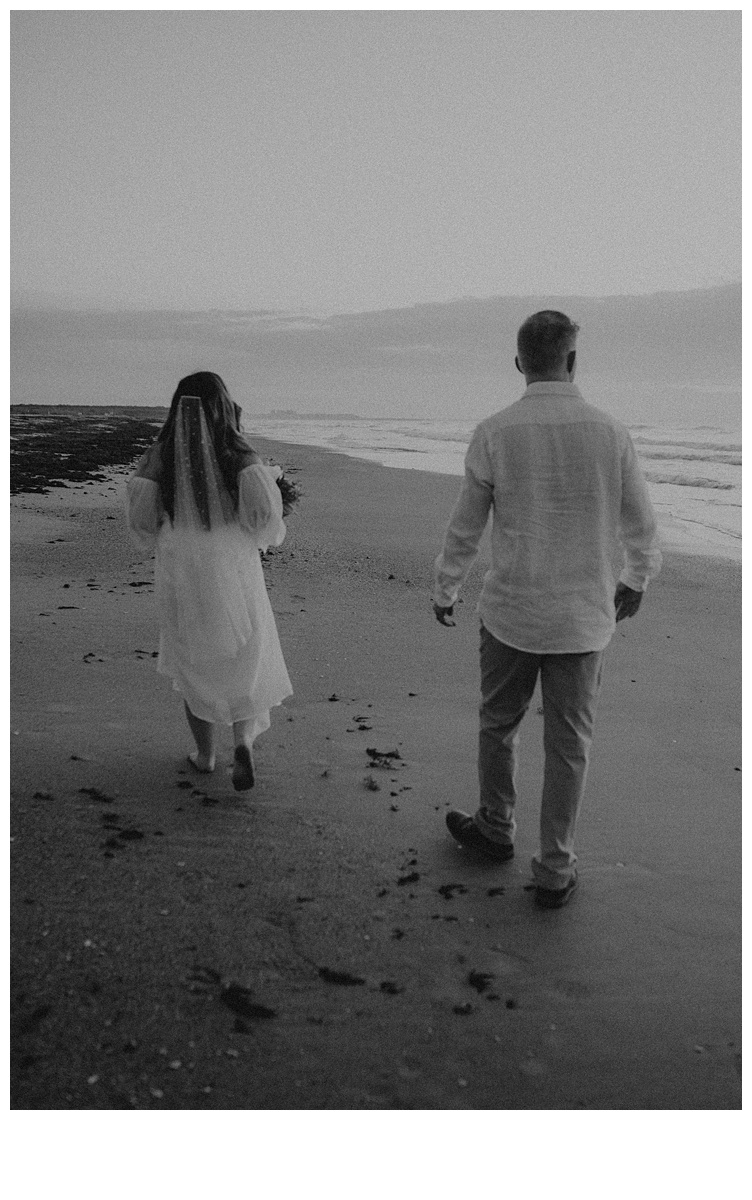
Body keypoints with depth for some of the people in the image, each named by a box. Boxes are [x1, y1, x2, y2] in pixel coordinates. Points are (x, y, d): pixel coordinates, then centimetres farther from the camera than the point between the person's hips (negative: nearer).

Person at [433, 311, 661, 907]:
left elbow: (465, 528, -3)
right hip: (584, 618, 1)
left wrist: (445, 591, 13)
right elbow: (640, 527, 4)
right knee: (569, 745, 11)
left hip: (511, 613, -1)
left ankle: (496, 829, 39)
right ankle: (555, 871, 20)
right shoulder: (610, 432, -6)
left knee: (499, 725, 20)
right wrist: (636, 580, 23)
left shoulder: (494, 433, -10)